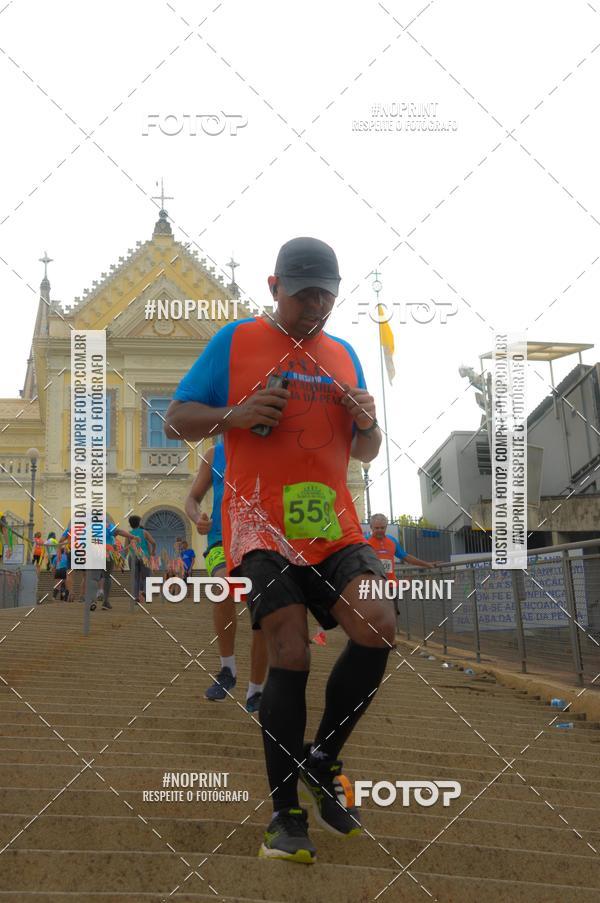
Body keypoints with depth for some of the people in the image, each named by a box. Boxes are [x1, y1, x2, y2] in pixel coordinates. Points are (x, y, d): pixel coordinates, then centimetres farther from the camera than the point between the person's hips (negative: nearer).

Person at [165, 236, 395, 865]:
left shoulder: (343, 356, 18)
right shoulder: (235, 342, 5)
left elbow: (364, 455, 23)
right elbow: (175, 420, 3)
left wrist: (368, 424, -1)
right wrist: (236, 415, -15)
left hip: (334, 527, 4)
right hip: (261, 526, -4)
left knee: (378, 629, -17)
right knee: (290, 656, -12)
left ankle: (320, 761, 6)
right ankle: (286, 813, 3)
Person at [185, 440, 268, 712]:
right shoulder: (215, 454, 9)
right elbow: (193, 498, 13)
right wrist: (197, 518, -10)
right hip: (223, 540, -1)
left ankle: (255, 691, 20)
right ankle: (227, 668, -16)